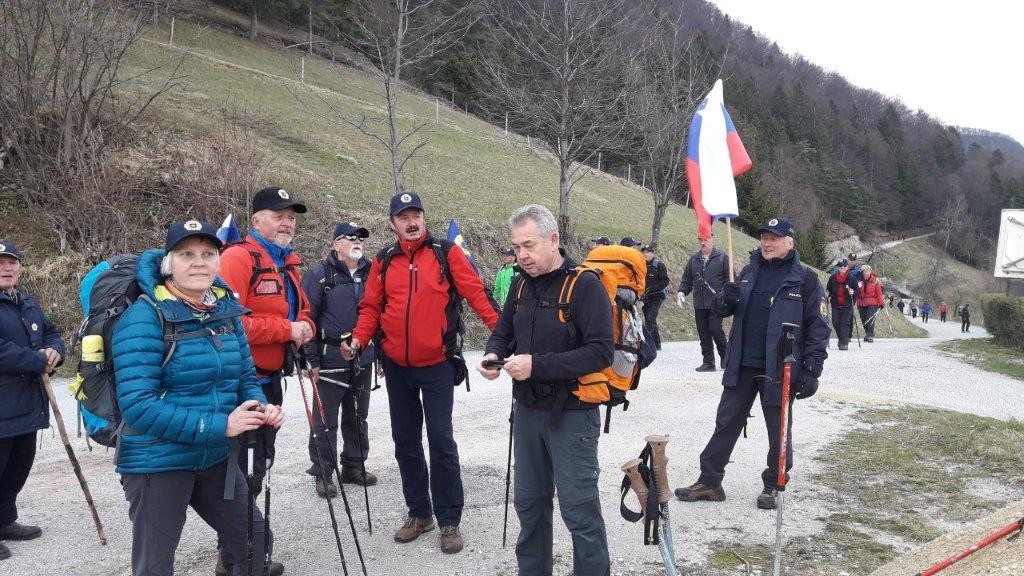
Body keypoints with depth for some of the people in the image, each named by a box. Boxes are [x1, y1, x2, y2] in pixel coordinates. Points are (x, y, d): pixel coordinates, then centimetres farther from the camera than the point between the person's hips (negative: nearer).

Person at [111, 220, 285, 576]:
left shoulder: (226, 310, 1)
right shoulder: (145, 317, -17)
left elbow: (245, 378, 10)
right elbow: (138, 405, -24)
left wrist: (262, 409, -12)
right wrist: (219, 425, -27)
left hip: (216, 457, 6)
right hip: (158, 462, -6)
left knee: (253, 536, 19)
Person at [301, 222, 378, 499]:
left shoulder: (369, 273, 10)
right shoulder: (319, 274, -6)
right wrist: (312, 360, -12)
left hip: (363, 359, 5)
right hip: (331, 358, -5)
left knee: (358, 416, 15)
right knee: (326, 419, 2)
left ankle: (354, 466, 28)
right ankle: (322, 474, 14)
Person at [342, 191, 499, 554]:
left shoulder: (446, 253, -4)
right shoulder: (384, 261, 6)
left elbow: (475, 292, -11)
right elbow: (371, 307, 5)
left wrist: (501, 328, -22)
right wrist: (357, 340, -11)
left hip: (437, 364, -4)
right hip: (397, 366, 4)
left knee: (441, 441, -1)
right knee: (405, 441, 12)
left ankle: (449, 520, 13)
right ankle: (419, 512, 28)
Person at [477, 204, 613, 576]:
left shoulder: (585, 285, -14)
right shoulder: (523, 284, 6)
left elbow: (601, 352, -21)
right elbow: (503, 331, 18)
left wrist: (537, 365, -25)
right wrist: (492, 354, -6)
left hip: (572, 415, -7)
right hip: (528, 410, 7)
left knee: (579, 509, -2)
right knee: (529, 502, 17)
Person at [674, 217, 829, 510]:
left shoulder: (805, 279, -5)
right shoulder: (750, 271, 9)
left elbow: (818, 327, -7)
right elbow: (722, 308, 15)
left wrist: (812, 371, -12)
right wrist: (725, 299, -10)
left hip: (779, 370, -4)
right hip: (742, 366, 5)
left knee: (779, 430, 10)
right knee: (726, 423, 10)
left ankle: (772, 486, 26)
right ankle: (709, 481, 19)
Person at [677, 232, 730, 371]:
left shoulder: (722, 257, 1)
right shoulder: (694, 259, 14)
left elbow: (730, 278, -1)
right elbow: (687, 278, 18)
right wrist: (681, 292, 2)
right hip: (699, 304, 5)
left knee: (715, 329, -12)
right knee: (703, 334, 5)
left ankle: (725, 357, 9)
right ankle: (708, 362, 13)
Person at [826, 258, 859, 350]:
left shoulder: (852, 278, 0)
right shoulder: (832, 278, 6)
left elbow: (857, 291, 3)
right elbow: (828, 289, 15)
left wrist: (853, 292, -18)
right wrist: (828, 295, -5)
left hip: (847, 305, -2)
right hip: (835, 304, 3)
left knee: (845, 323, -8)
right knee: (835, 323, 1)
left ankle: (844, 343, -5)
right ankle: (841, 338, 27)